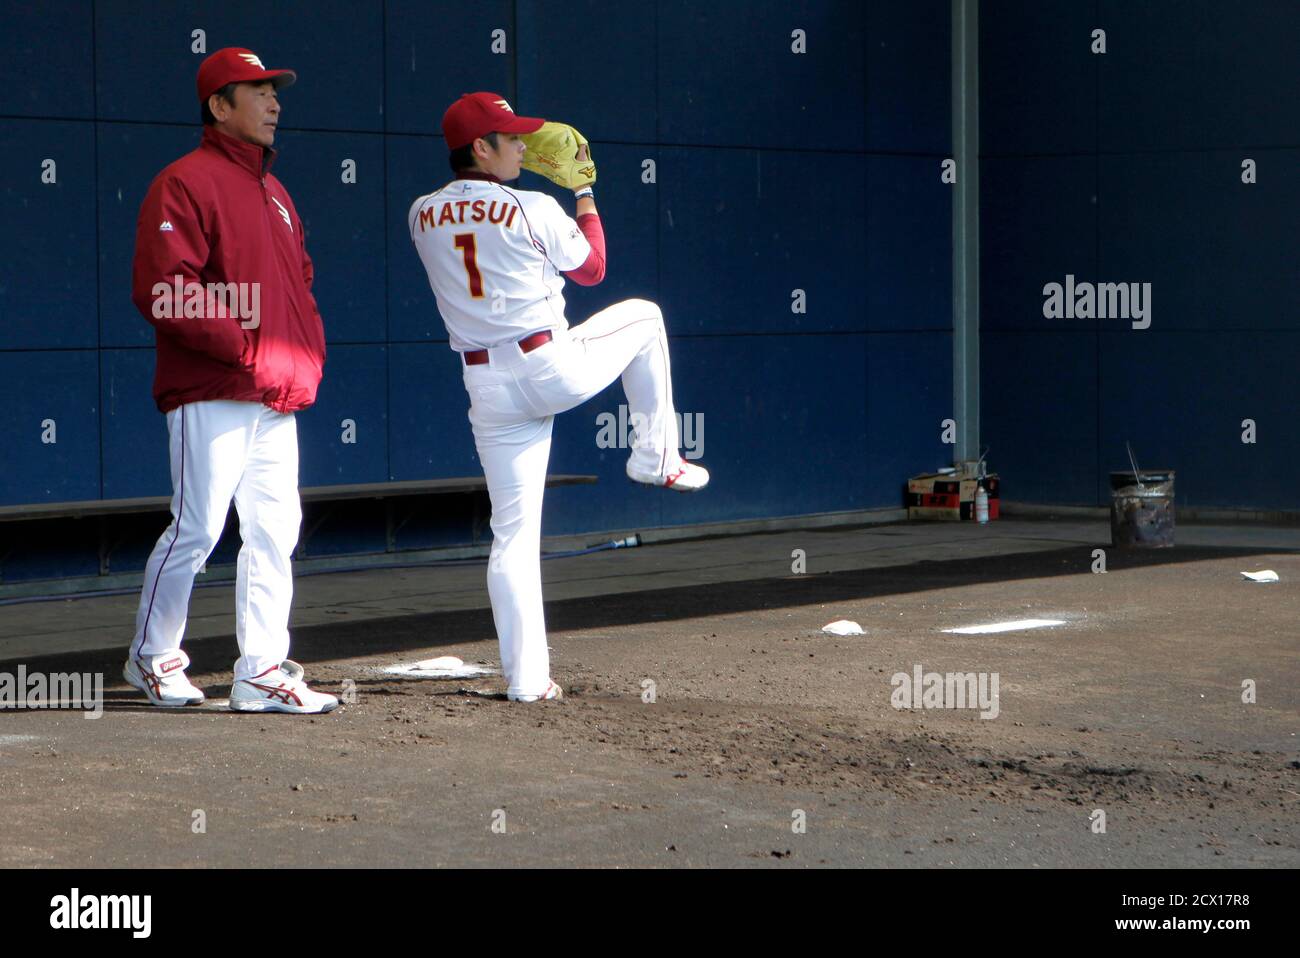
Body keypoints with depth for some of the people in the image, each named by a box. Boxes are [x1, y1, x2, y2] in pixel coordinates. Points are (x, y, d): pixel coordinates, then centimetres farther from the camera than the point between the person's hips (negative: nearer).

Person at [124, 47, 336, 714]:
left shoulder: (274, 193, 20)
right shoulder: (185, 183, -8)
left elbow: (300, 282, 28)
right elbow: (161, 290, -17)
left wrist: (308, 355, 10)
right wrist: (247, 348, -18)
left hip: (278, 399, 8)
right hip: (213, 396, -8)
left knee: (274, 531, 6)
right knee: (198, 528, -5)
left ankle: (262, 674, 10)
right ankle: (152, 658, 12)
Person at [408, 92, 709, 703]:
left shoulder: (422, 216, 4)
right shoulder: (534, 210, -9)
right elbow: (591, 268, 7)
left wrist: (508, 170, 27)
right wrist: (583, 190, 18)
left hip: (487, 388, 4)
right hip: (553, 367, -4)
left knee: (513, 533, 7)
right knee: (643, 316, 24)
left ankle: (526, 678, 4)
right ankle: (656, 458, 26)